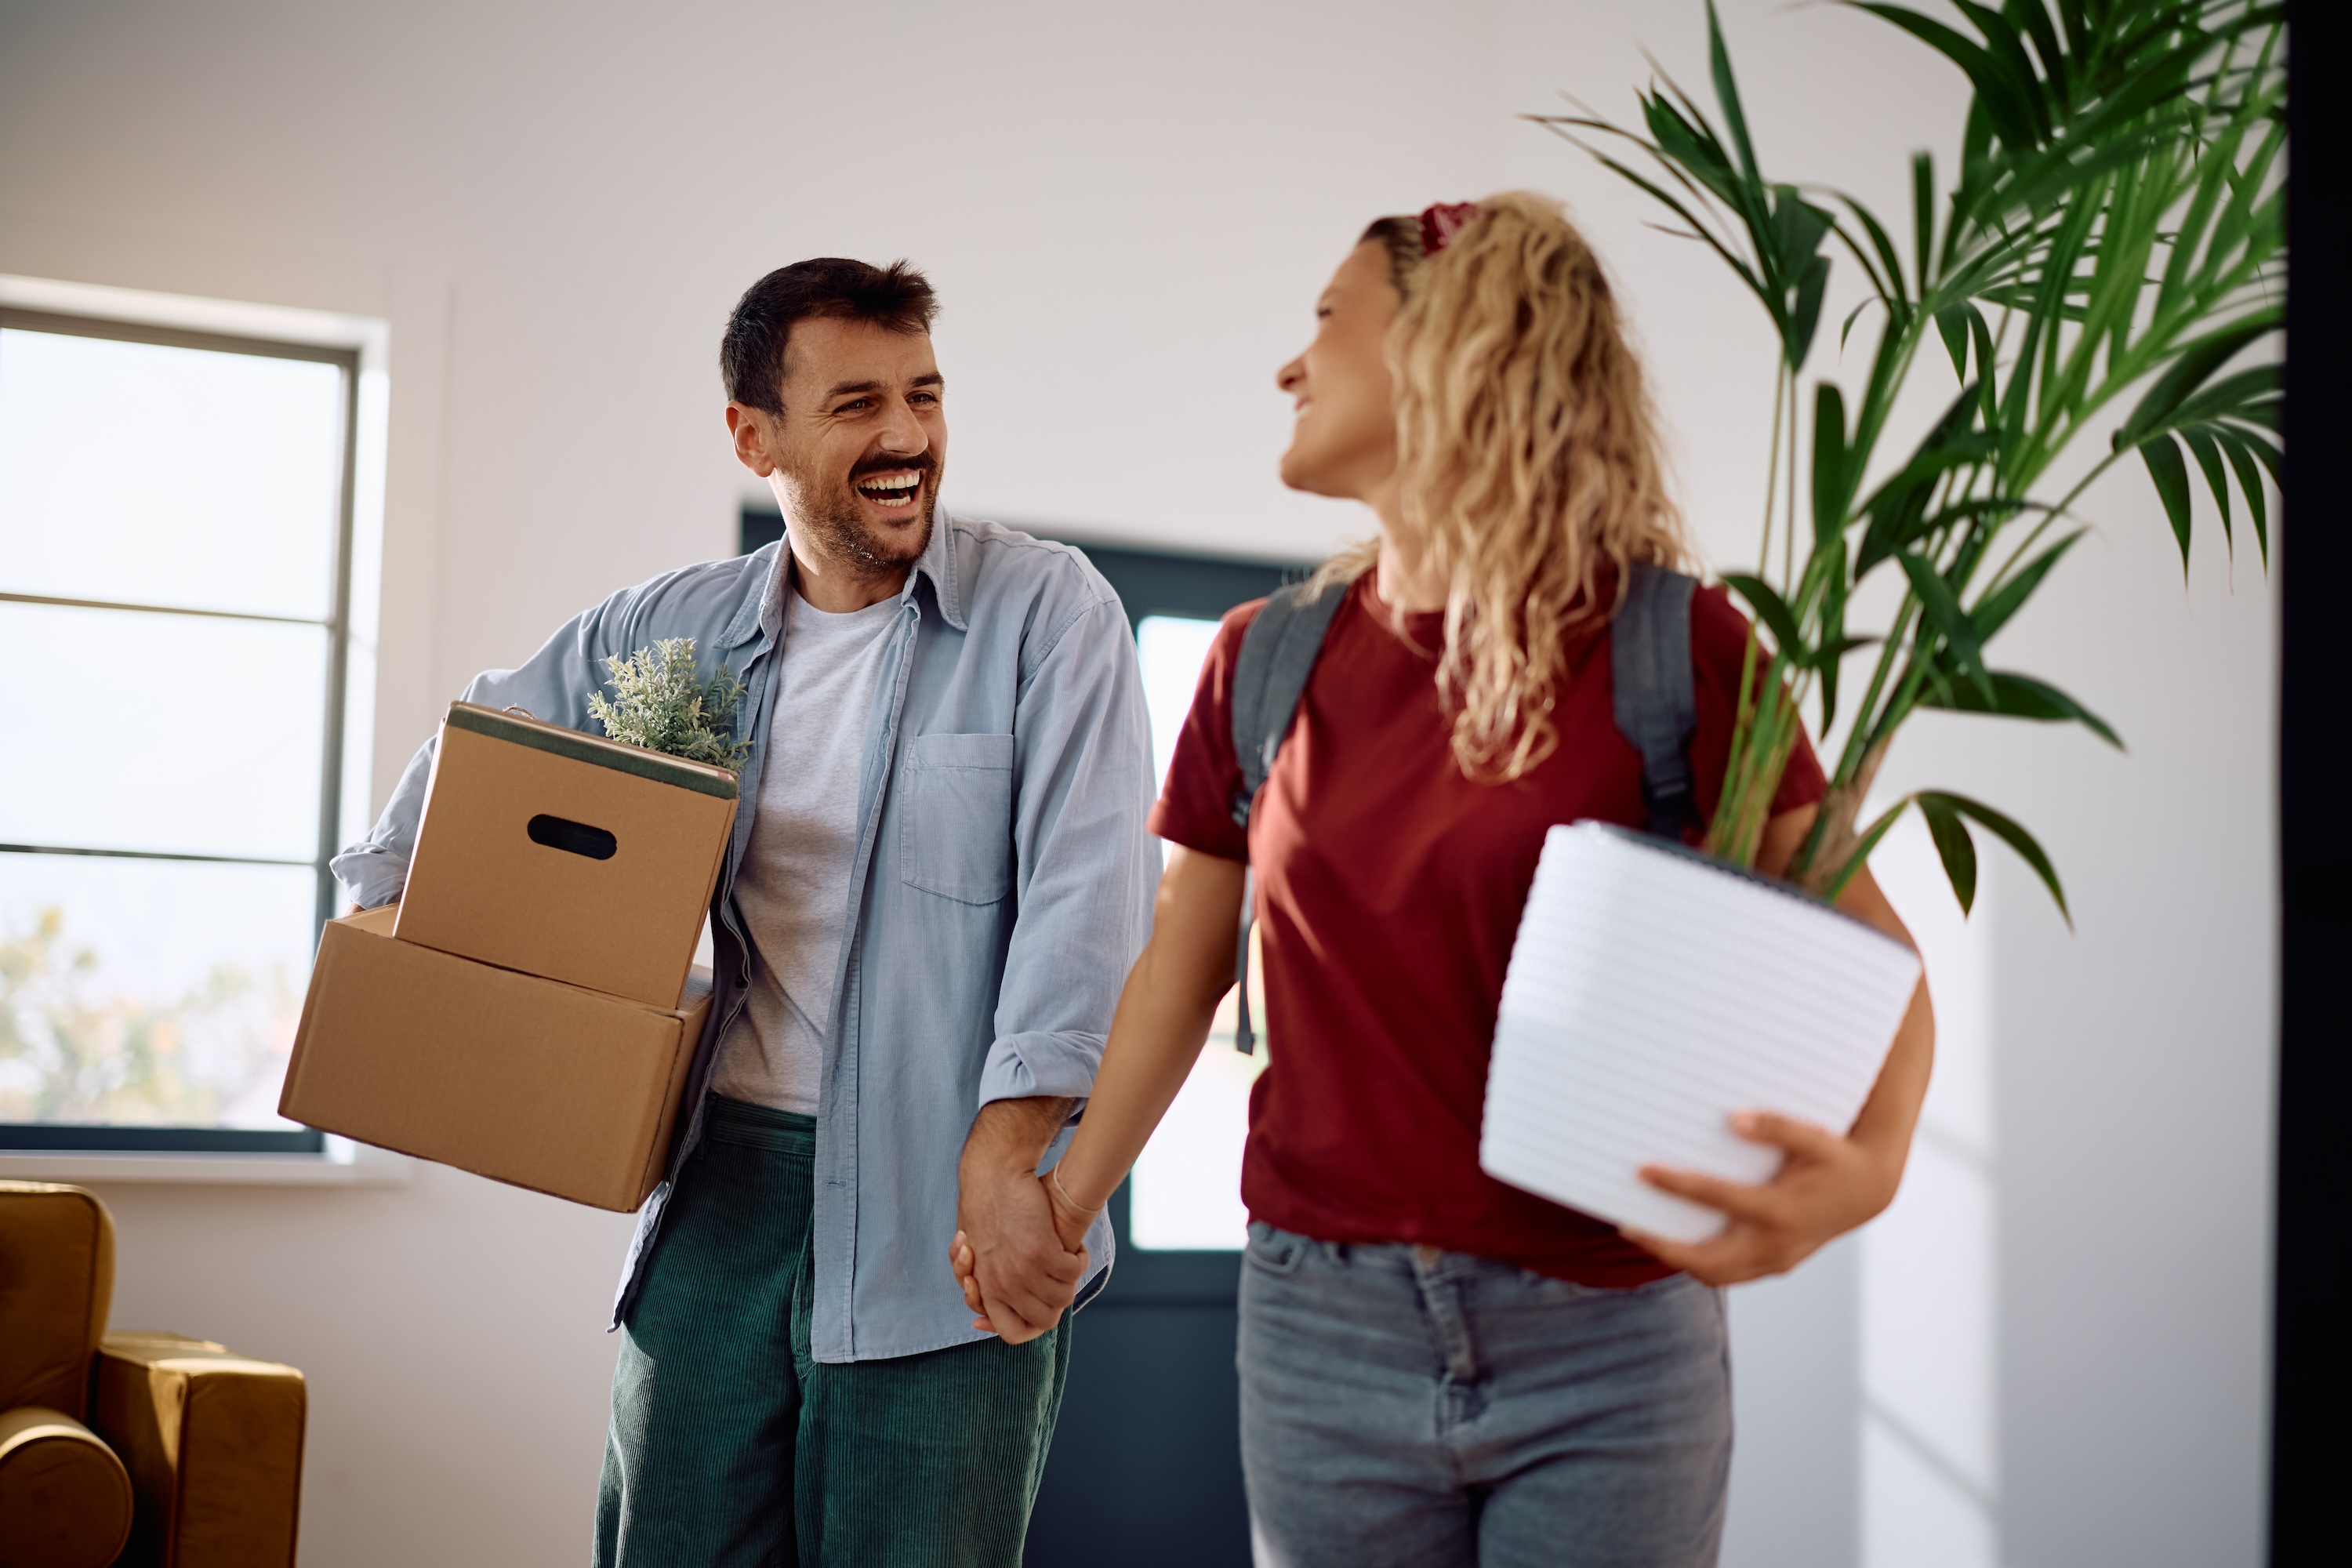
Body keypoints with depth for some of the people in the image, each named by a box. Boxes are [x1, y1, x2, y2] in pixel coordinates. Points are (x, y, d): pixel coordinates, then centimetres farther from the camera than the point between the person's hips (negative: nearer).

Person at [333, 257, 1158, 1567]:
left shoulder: (1047, 612, -3)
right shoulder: (666, 633, 11)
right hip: (725, 1180, 4)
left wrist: (1003, 1159, -22)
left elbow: (1089, 897, -13)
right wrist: (388, 911, 14)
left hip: (939, 1214, -4)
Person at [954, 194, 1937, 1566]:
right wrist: (1071, 1196, 19)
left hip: (1604, 1348, -3)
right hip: (1322, 1333, 3)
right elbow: (1186, 962, 17)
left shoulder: (1672, 646, -6)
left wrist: (1870, 1165, -25)